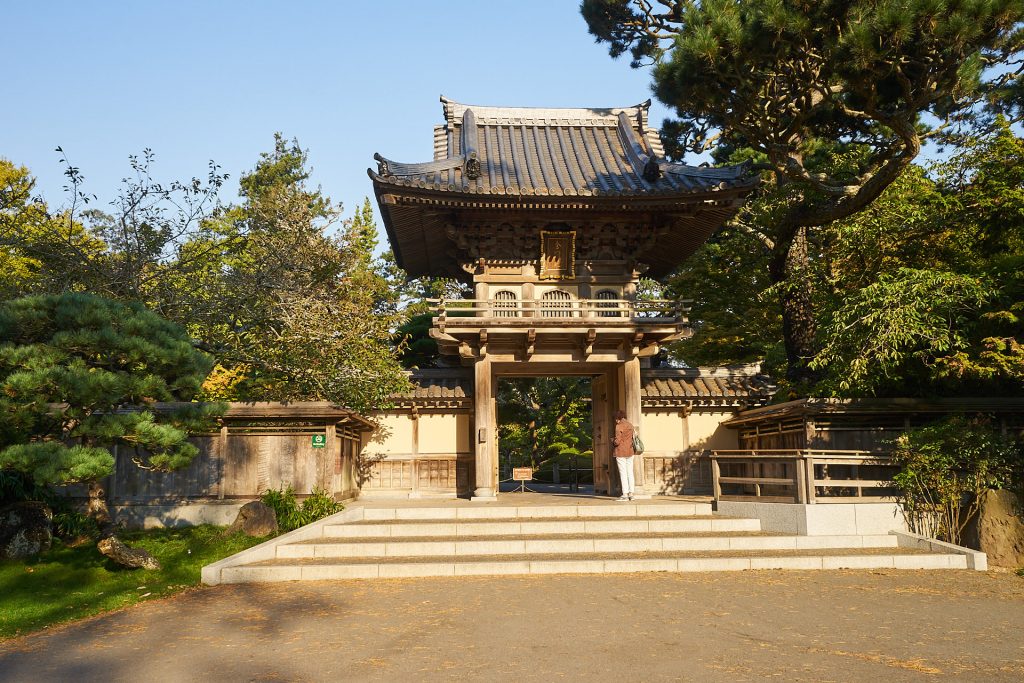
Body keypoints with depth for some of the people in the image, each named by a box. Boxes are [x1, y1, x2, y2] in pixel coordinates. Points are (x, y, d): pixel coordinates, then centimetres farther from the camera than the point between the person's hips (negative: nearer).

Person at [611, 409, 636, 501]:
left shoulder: (619, 426, -13)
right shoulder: (630, 426, 11)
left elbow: (617, 441, -18)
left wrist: (613, 440, 2)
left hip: (621, 452, -7)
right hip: (630, 452, 7)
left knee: (623, 473, -5)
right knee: (630, 473, 9)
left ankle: (625, 495, -6)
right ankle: (631, 493, 10)